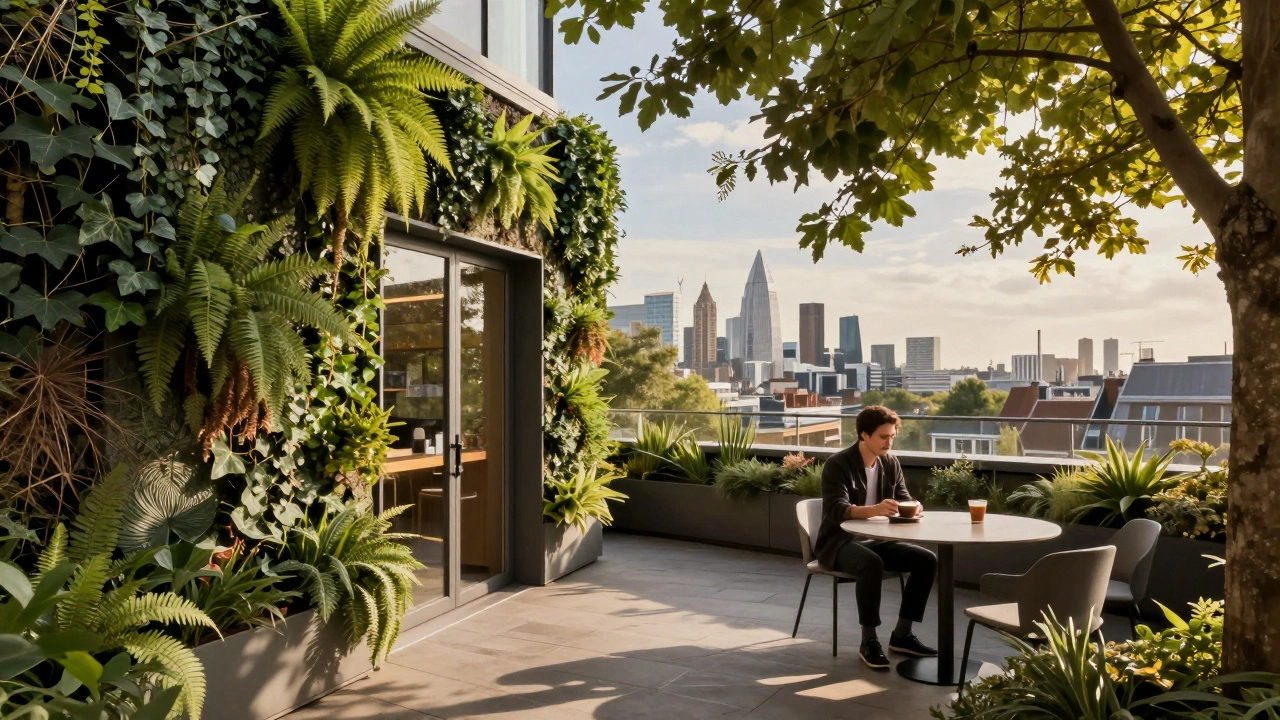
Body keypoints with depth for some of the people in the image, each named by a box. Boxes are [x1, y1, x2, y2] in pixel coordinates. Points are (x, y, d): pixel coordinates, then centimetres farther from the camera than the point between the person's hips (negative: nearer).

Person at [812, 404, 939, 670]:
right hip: (839, 542, -7)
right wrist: (874, 510, -44)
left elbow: (903, 498, 7)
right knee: (871, 564, -36)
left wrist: (914, 507, -19)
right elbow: (837, 510, -26)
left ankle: (902, 634, -1)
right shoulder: (838, 464, -16)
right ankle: (869, 641, -21)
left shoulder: (891, 463, 5)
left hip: (875, 540, 7)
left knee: (927, 560, -11)